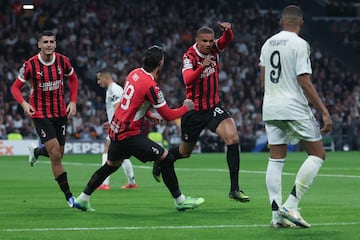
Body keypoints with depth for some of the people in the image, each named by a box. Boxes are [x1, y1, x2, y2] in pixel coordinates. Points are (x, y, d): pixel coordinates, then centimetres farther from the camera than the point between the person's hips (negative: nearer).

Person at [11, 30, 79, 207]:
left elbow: (73, 79, 13)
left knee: (58, 154, 10)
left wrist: (73, 101, 1)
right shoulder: (30, 65, -14)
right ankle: (68, 196, -6)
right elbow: (15, 87, -4)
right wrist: (24, 103, -22)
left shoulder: (63, 61, -6)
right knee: (55, 154, -14)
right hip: (40, 113, -4)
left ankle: (36, 152, 46)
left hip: (60, 113, 4)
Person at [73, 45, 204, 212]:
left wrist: (149, 115, 17)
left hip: (116, 129, 9)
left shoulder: (134, 73, 3)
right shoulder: (151, 86, -21)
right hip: (129, 134, -9)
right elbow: (168, 115, -14)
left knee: (111, 165, 24)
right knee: (166, 158, -4)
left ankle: (82, 199, 29)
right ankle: (180, 201, 0)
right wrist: (186, 107, 2)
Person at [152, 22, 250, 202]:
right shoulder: (189, 56, -18)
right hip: (194, 110, -3)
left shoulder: (214, 49, -5)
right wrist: (202, 67, -52)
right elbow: (187, 80, -35)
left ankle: (234, 189, -18)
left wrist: (227, 30, -47)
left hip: (214, 106, 3)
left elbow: (228, 39, -24)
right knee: (185, 152, 13)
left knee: (233, 138, -20)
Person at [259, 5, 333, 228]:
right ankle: (290, 205, -7)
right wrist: (325, 112, -13)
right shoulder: (299, 44, -10)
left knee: (276, 159, 8)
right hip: (295, 109, -7)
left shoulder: (268, 44, 11)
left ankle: (277, 214, 2)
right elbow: (305, 82, -15)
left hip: (270, 108, 7)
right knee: (318, 154, 3)